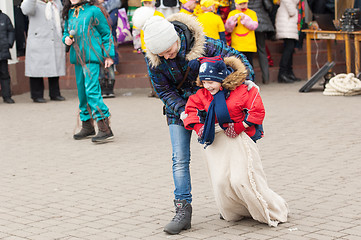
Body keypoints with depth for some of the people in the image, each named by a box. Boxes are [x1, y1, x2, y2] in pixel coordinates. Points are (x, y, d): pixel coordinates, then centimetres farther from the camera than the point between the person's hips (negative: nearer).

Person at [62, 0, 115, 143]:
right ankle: (87, 127, 25)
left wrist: (109, 55, -3)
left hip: (92, 56, -7)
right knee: (82, 92, 12)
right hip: (77, 57, 7)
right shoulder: (69, 14, 14)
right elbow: (66, 32, 27)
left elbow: (106, 33, -1)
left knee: (92, 90, -17)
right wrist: (66, 39, 2)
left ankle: (105, 128, -18)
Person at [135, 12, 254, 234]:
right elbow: (164, 91, -9)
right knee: (180, 159, -8)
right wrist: (183, 110, -23)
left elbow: (237, 58, -18)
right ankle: (183, 210, -5)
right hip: (178, 108, 1)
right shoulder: (153, 59, -20)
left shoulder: (203, 45, -28)